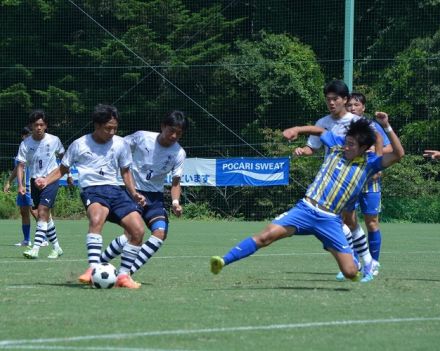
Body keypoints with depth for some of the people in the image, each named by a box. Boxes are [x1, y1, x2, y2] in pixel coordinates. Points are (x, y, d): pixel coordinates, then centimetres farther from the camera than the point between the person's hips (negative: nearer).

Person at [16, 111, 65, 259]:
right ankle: (56, 248, 26)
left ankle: (35, 249, -23)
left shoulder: (54, 140, -6)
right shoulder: (25, 144, -5)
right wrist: (20, 185, -18)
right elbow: (20, 166, -5)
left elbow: (62, 156, 13)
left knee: (42, 213, -17)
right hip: (35, 181, 4)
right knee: (45, 216, 11)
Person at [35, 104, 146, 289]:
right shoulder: (79, 145, 3)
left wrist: (134, 194, 9)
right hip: (92, 190, -4)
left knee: (138, 230, -13)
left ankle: (123, 275, 1)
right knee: (97, 218, -39)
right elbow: (62, 169, 13)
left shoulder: (120, 144, 10)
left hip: (115, 190, 4)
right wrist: (46, 181, -6)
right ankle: (93, 269, -45)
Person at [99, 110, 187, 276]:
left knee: (161, 232, -19)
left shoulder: (179, 153, -4)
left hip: (155, 196, 4)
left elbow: (175, 183, 2)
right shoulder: (142, 137, -11)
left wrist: (175, 202, -16)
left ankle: (126, 273, -12)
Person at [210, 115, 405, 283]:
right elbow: (319, 130, 25)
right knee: (268, 234, -22)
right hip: (306, 208, 1)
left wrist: (387, 127, -22)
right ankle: (224, 261, -23)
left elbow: (397, 154, -13)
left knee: (351, 273, -8)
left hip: (330, 220, -1)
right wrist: (296, 129, 9)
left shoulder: (369, 163, 0)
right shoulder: (337, 144, 6)